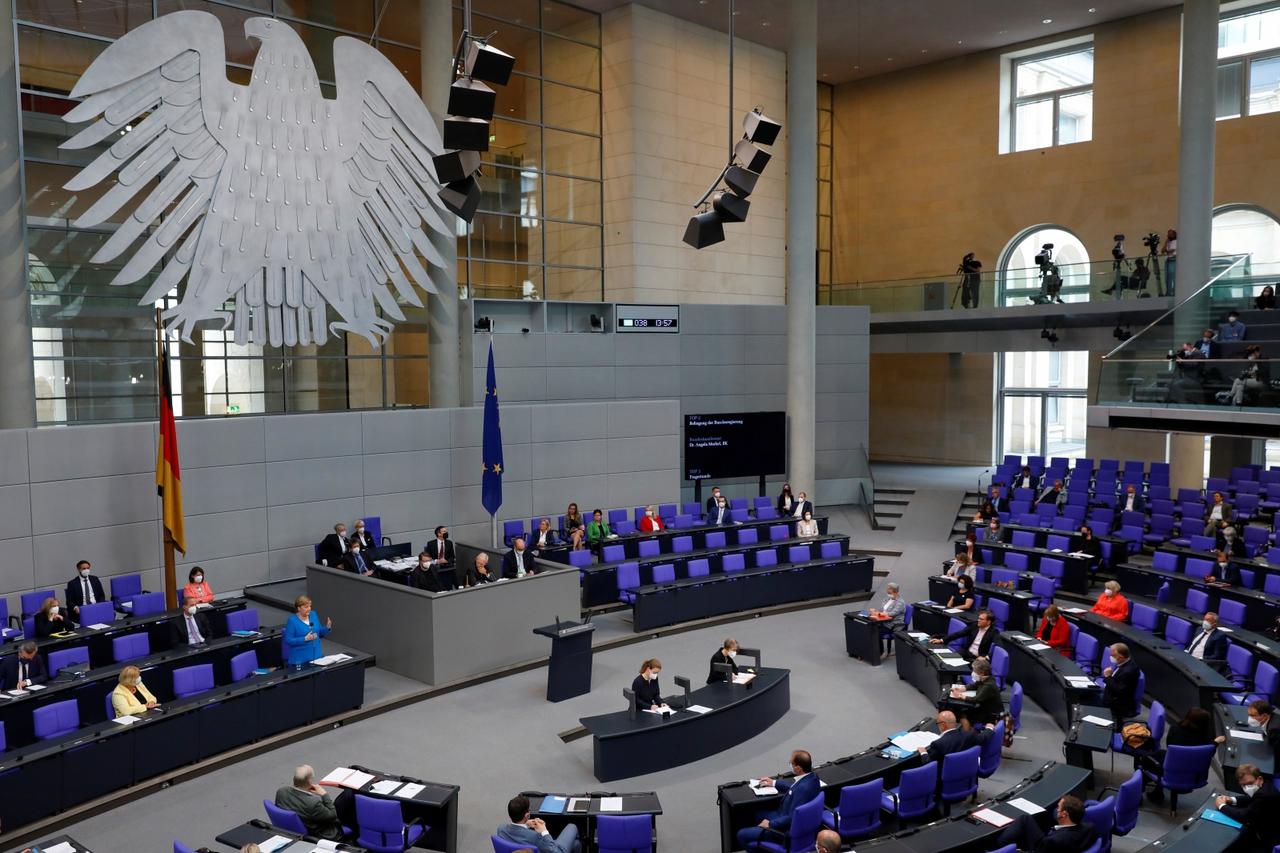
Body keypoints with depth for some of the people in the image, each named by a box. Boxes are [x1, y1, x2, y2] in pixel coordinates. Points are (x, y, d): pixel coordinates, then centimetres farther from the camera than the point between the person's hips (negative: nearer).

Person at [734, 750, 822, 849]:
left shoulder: (804, 788, -35)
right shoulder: (812, 775, -6)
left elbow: (792, 819, -30)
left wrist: (770, 824, -17)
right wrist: (774, 783, 21)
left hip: (789, 830, -10)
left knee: (742, 835, -3)